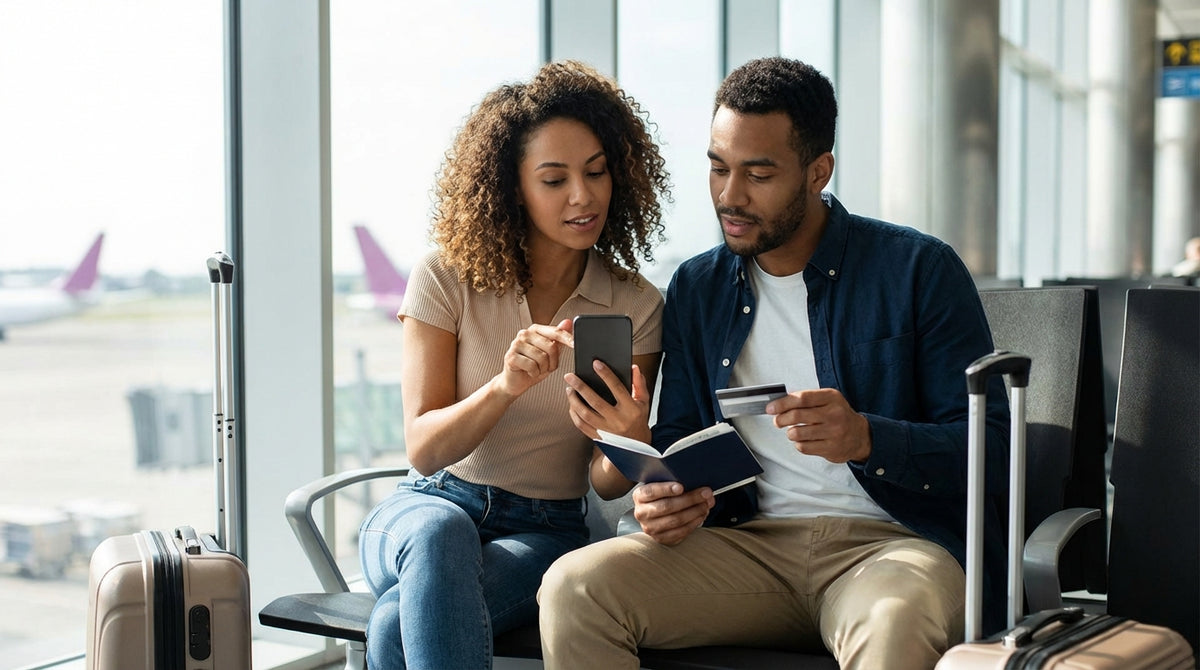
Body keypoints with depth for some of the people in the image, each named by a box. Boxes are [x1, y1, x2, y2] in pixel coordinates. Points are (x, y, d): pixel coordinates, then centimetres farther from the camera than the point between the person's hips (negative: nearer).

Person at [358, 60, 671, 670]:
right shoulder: (446, 280, -3)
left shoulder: (635, 307, 0)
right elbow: (423, 449, -10)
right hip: (426, 508, 1)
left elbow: (605, 482, -4)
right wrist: (505, 386, -30)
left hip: (544, 532, -1)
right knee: (442, 532, -39)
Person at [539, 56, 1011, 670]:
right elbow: (678, 436, 19)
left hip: (894, 541, -4)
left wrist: (866, 438, -22)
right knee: (572, 586, -21)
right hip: (748, 543, 4)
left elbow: (990, 445, -4)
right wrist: (661, 496, -5)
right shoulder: (695, 288, 15)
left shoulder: (920, 270, 1)